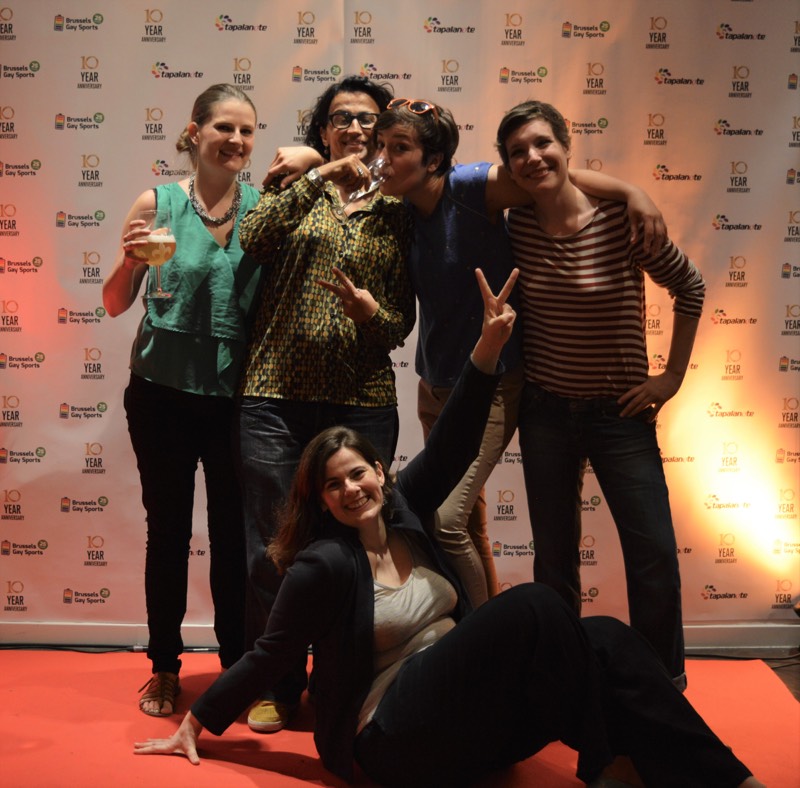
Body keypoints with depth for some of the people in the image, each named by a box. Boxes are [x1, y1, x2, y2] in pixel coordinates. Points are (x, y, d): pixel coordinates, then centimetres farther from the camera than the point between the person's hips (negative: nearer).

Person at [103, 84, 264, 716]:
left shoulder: (266, 206, 0)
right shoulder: (158, 203, -3)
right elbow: (116, 305, -1)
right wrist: (130, 258, -19)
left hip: (235, 394, 1)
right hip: (164, 391, -1)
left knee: (233, 532, 8)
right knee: (168, 529, 9)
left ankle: (237, 668, 23)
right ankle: (165, 668, 24)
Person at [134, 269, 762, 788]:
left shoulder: (401, 508, 8)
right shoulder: (324, 564, -10)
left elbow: (451, 447, -1)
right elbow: (270, 655, -3)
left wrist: (489, 348, -9)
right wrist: (194, 725, 0)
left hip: (467, 711, 7)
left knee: (605, 640, -15)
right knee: (534, 607, -26)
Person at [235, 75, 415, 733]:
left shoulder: (396, 214, 11)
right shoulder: (295, 187, 10)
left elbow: (404, 321, 9)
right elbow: (253, 240, -11)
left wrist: (372, 313, -12)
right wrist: (319, 179, -15)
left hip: (362, 402, 1)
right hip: (277, 394, 0)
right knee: (273, 545, 4)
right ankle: (277, 686, 21)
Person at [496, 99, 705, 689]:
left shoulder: (620, 217, -14)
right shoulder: (516, 226, -4)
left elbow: (690, 288, -3)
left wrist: (672, 376, -3)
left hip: (620, 413, -2)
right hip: (545, 412, 3)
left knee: (655, 554, -3)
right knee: (554, 556, 11)